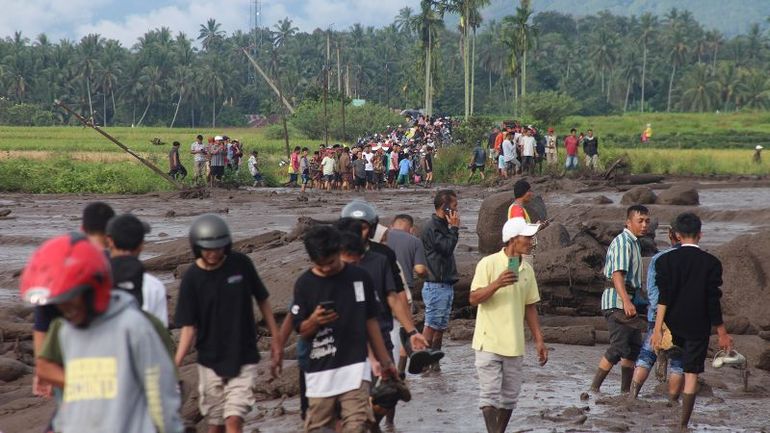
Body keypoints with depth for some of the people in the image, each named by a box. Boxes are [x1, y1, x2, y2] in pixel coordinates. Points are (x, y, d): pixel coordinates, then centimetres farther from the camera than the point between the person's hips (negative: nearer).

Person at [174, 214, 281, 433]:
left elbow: (262, 299, 6)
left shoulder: (241, 264, -7)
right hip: (210, 360, 1)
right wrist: (175, 364, -19)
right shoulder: (192, 278, -9)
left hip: (244, 358, -1)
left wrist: (275, 338, 5)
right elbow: (189, 325, -8)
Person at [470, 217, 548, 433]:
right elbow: (474, 299, -12)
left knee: (509, 396, 8)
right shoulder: (488, 264, -9)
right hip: (489, 342, -6)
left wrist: (539, 340, 13)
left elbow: (530, 307, 15)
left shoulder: (527, 270, 9)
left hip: (514, 344, 6)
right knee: (490, 394, -7)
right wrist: (497, 284, -27)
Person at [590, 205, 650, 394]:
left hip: (628, 301, 10)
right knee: (619, 347, -13)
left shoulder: (633, 243, 18)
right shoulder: (623, 242, -14)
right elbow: (617, 274, -26)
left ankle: (626, 391, 16)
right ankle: (594, 388, -10)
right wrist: (626, 302, -36)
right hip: (618, 302, -10)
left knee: (634, 348, 11)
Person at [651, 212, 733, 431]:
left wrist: (658, 328, -11)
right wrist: (722, 333, 1)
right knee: (691, 374, 2)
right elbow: (713, 301, -7)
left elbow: (663, 298, -11)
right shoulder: (711, 263, -7)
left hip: (673, 323, 1)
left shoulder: (666, 260, -6)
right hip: (698, 326, -1)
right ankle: (683, 424, 2)